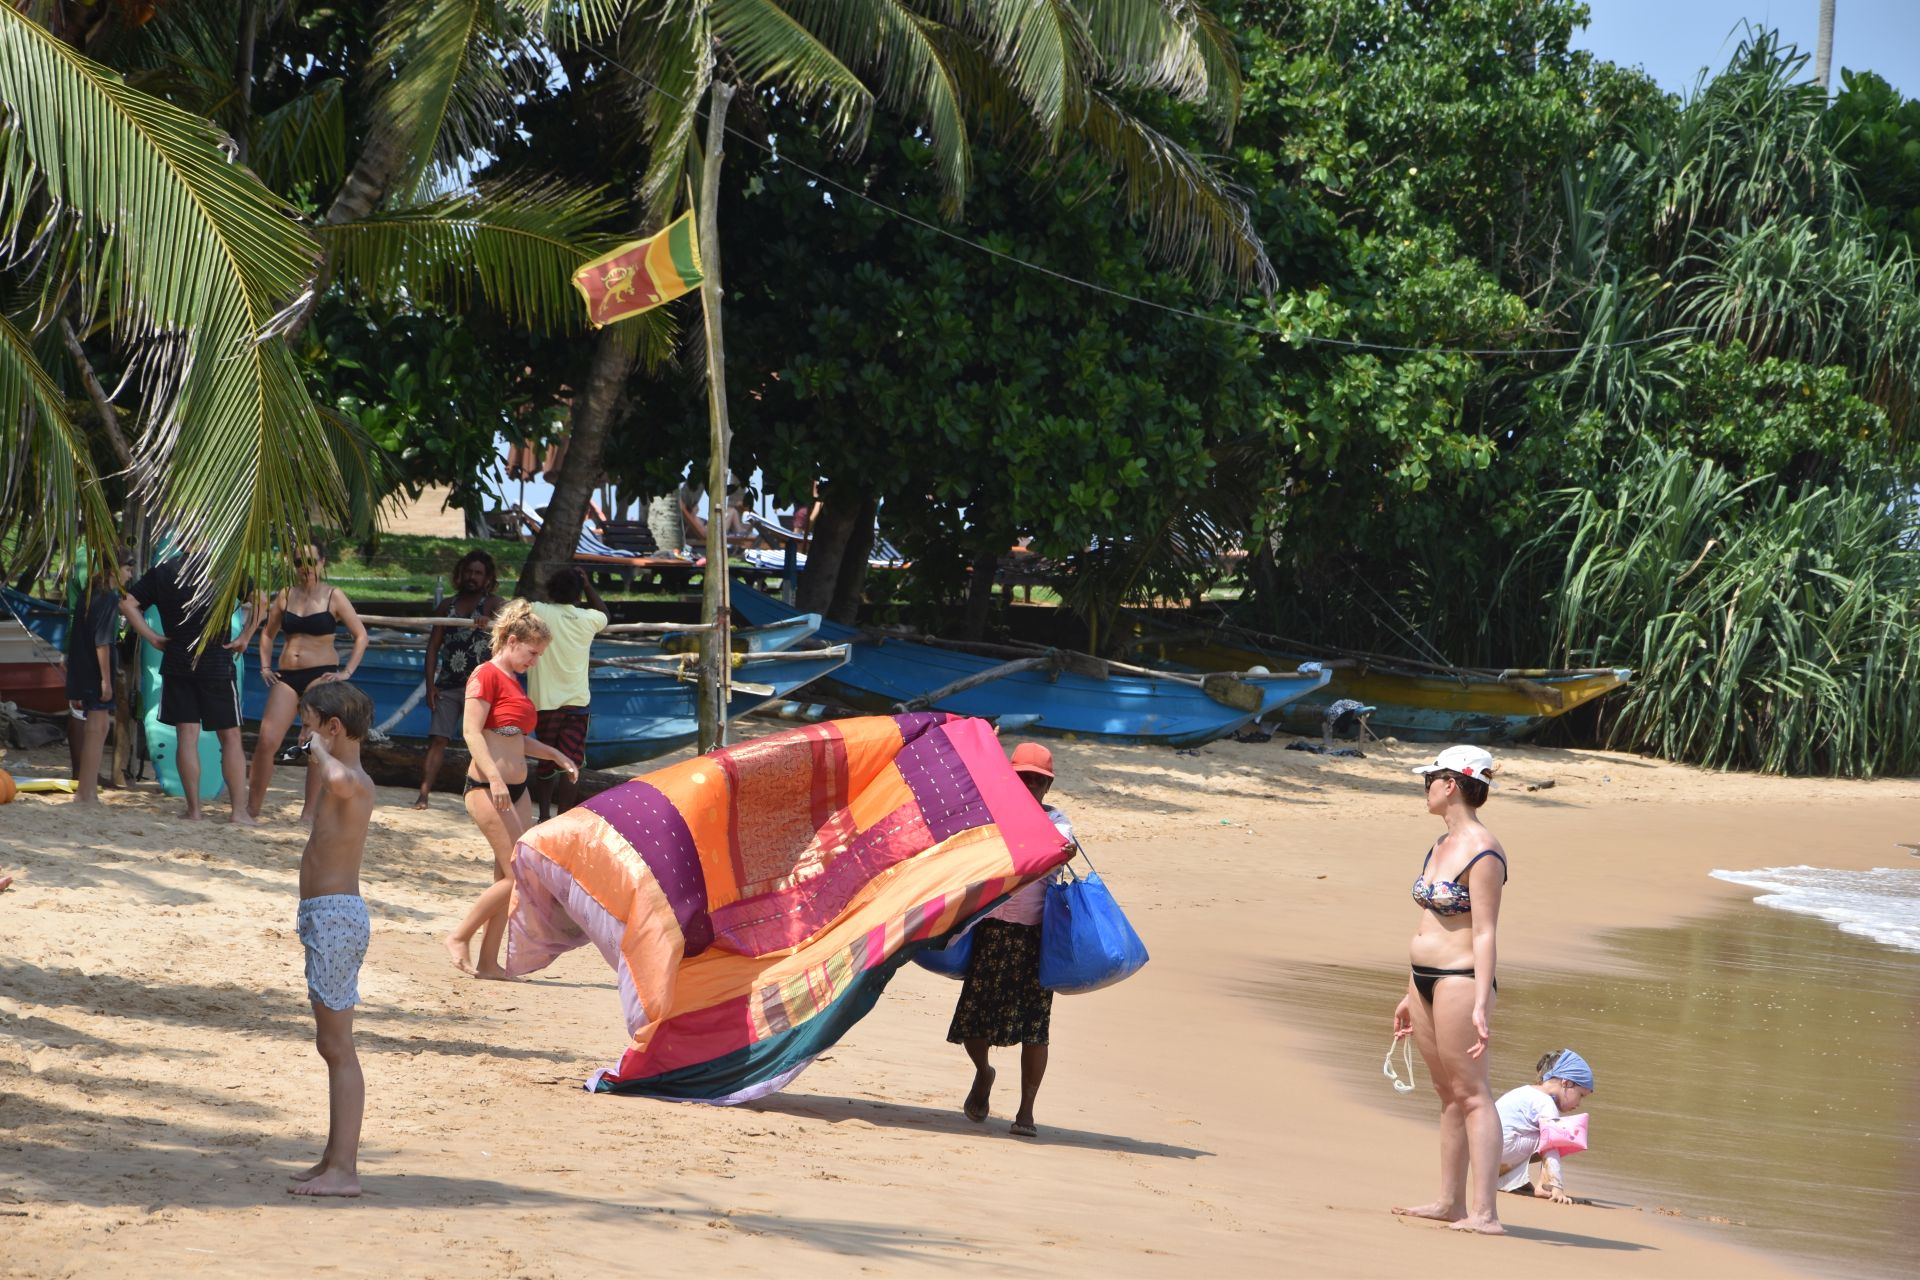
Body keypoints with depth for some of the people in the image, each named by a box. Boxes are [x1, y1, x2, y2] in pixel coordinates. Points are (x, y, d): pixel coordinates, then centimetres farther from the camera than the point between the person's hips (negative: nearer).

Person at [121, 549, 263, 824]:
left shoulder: (162, 571, 5)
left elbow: (127, 603, 3)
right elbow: (259, 600, -13)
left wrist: (151, 636, 4)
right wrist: (245, 638, -4)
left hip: (176, 665, 2)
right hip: (216, 665, -2)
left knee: (188, 736, 4)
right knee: (230, 737, 4)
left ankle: (194, 809, 2)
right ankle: (240, 810, 1)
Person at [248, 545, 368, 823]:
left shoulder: (333, 597, 0)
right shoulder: (286, 596, 11)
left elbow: (361, 635, 1)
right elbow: (267, 633, 24)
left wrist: (347, 672, -6)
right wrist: (265, 667, 12)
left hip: (320, 675, -3)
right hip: (287, 676, 3)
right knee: (266, 741, -6)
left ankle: (309, 812, 0)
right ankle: (252, 807, 0)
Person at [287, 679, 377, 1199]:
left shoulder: (354, 782, -17)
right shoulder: (343, 780, 15)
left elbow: (339, 780, -42)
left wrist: (319, 750, -25)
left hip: (336, 916, -11)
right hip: (326, 916, 11)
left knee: (338, 1047, -9)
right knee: (331, 1045, 15)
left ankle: (343, 1169, -8)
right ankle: (335, 1159, 21)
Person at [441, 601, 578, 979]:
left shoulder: (512, 680, 18)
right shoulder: (487, 675, -9)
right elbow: (472, 732, -18)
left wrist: (555, 755, 19)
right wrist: (495, 778, -27)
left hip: (516, 789, 9)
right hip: (488, 788, -9)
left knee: (508, 877, 6)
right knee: (518, 876, -12)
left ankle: (488, 961, 9)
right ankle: (460, 937, 0)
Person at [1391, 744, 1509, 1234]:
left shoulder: (1481, 852, -14)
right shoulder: (1443, 844, 14)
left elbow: (1484, 932, -19)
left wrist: (1481, 1003, -24)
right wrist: (1411, 996, 23)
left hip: (1460, 980, -9)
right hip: (1426, 979, 9)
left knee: (1471, 1093, -9)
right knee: (1447, 1093, 13)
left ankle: (1484, 1213, -11)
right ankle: (1451, 1202, 19)